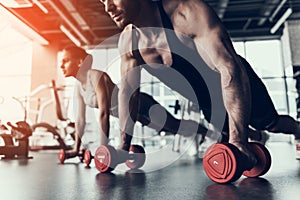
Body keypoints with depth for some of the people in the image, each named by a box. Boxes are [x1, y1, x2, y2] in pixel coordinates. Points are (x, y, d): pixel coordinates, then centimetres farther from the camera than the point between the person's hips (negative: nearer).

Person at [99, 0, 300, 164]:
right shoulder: (128, 40, -16)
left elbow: (231, 69, -42)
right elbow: (128, 90, -9)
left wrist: (238, 138, -48)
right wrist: (124, 144, -13)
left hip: (237, 82, -4)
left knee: (271, 124, 15)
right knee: (228, 129, 22)